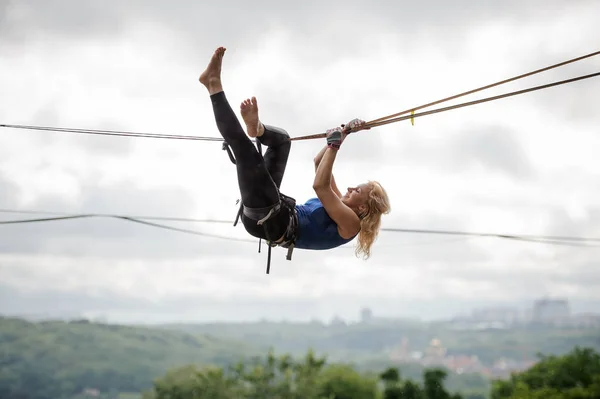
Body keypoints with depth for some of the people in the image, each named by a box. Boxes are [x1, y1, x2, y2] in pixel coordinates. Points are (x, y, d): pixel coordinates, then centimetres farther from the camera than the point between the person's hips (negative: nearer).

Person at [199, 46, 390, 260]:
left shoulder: (350, 223, -5)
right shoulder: (340, 207, 22)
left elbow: (320, 185, -20)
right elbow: (319, 163, 26)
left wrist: (334, 144, -16)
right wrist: (342, 135, 16)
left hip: (271, 222, -10)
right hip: (266, 213, 10)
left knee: (243, 145, -25)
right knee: (281, 139, 21)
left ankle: (214, 86, -12)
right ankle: (257, 128, -11)